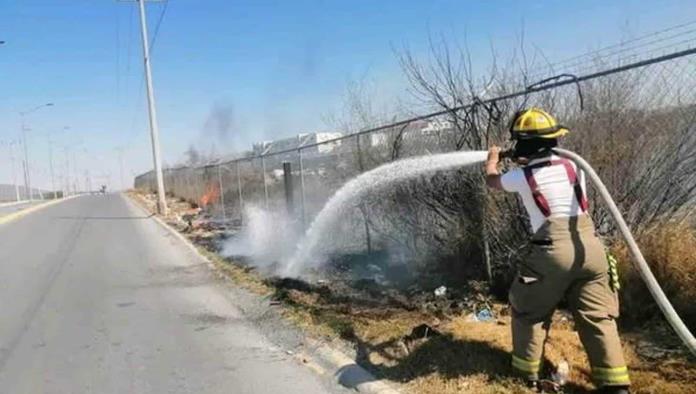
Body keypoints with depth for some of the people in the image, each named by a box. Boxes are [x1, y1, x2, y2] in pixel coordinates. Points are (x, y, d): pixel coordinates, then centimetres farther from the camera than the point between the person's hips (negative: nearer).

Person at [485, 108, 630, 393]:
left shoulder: (522, 176, -3)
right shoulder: (572, 167, 10)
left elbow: (492, 180, 17)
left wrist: (492, 158, 40)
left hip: (553, 251, -4)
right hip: (590, 247, 5)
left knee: (528, 311, 14)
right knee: (598, 318, 12)